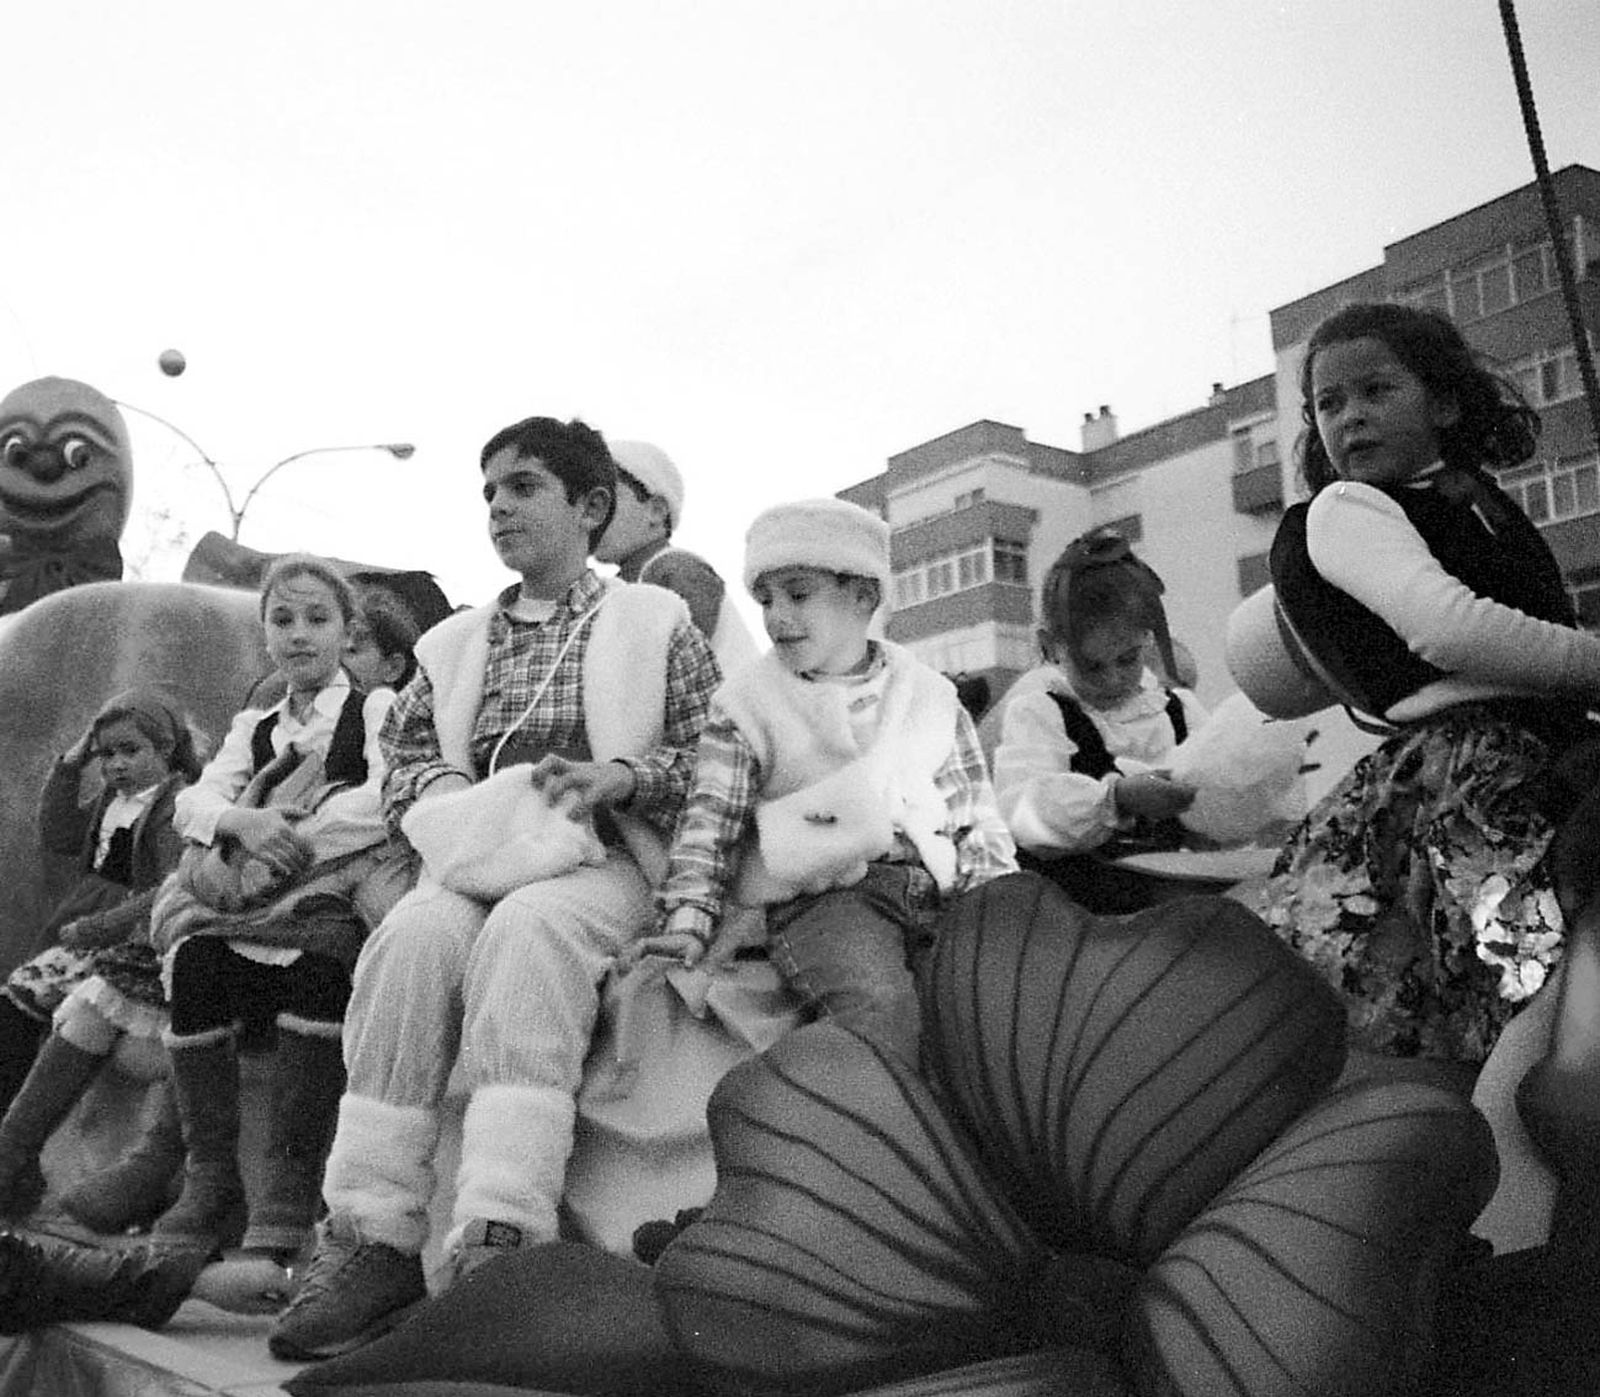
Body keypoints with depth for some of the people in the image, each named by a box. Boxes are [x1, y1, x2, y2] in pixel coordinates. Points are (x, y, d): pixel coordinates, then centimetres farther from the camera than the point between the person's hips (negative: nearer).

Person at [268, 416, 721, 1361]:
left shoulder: (657, 623, 13)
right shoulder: (457, 642, 25)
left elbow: (714, 762, 6)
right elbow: (408, 752, 21)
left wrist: (615, 774, -12)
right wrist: (453, 792, -2)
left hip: (605, 860, -3)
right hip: (477, 856, 3)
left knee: (525, 930, -37)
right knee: (413, 935, -32)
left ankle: (499, 1238, -43)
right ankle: (372, 1237, -31)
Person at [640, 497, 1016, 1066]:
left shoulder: (930, 694, 15)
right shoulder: (746, 703, 10)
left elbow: (975, 816, 18)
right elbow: (709, 819, 6)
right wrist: (688, 921, -6)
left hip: (938, 890, 3)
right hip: (823, 898, -3)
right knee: (883, 1006, -33)